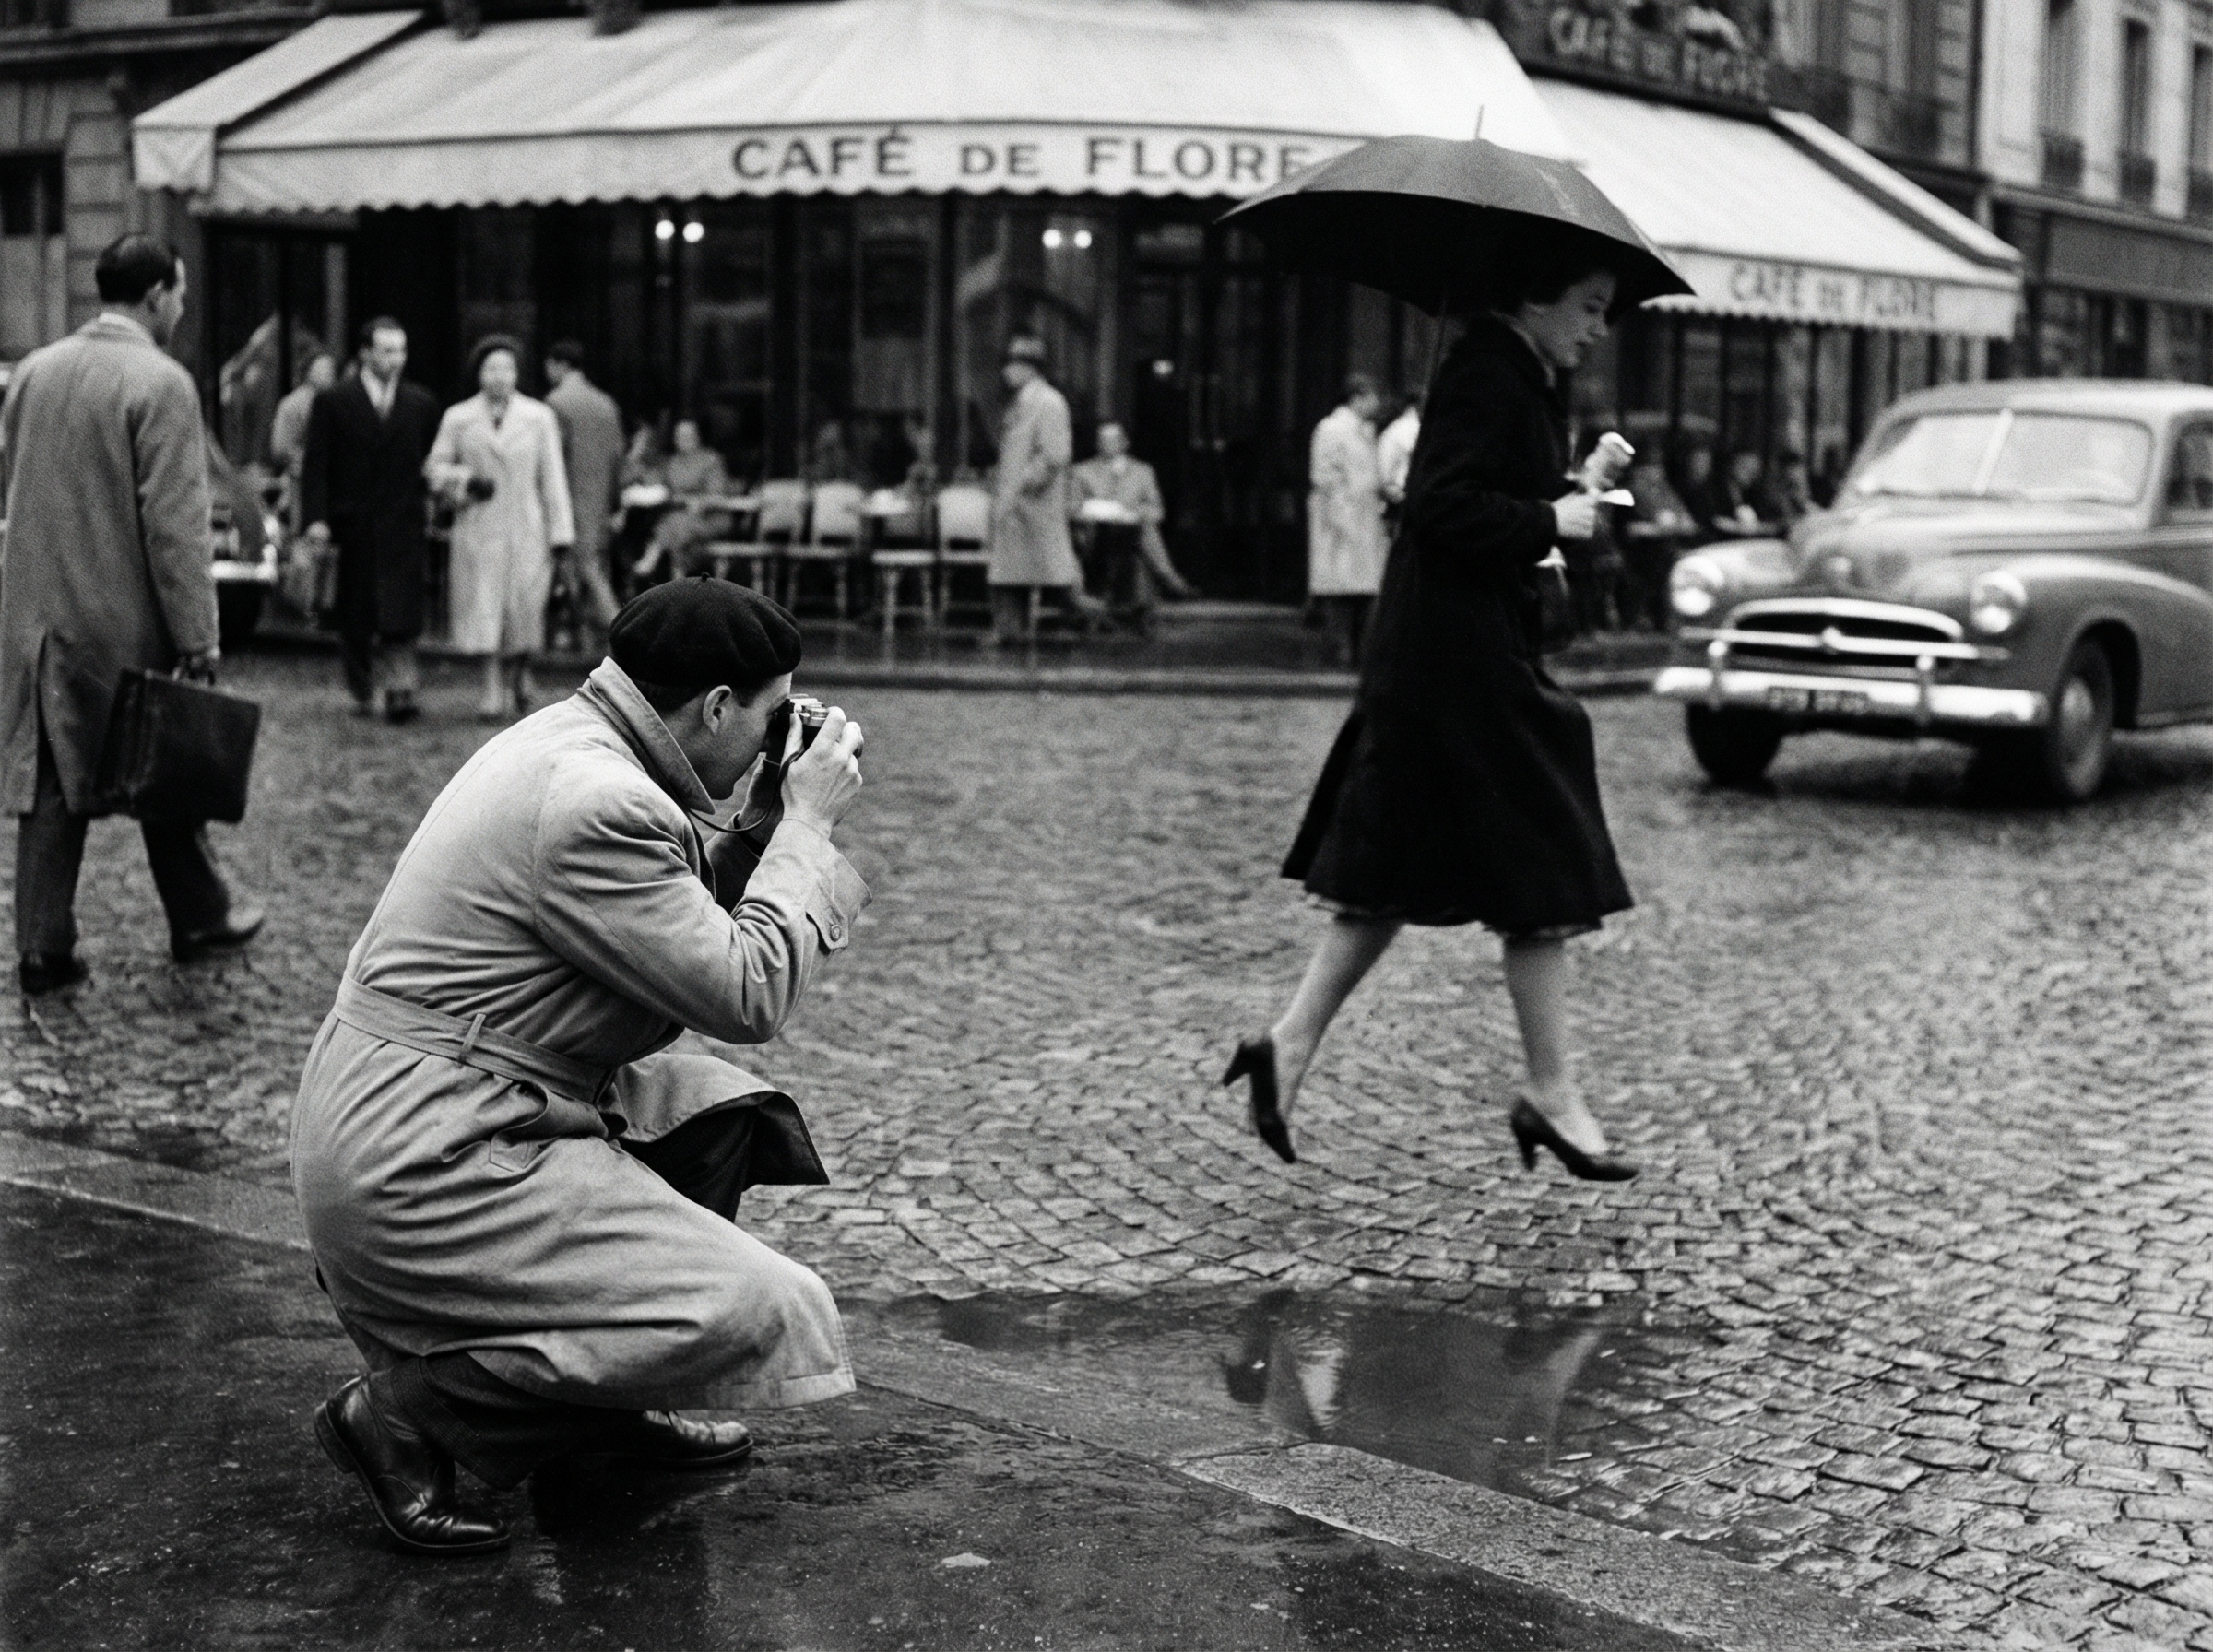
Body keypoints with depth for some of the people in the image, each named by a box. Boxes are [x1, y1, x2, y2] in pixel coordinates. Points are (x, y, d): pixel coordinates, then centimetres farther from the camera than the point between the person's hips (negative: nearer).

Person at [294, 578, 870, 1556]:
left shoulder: (568, 740, 11)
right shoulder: (598, 806, -21)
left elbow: (687, 922, 20)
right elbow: (747, 997, -18)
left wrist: (767, 826, 9)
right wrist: (807, 825, -8)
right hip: (419, 1169, -11)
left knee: (712, 1091, 19)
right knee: (755, 1313, -16)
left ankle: (607, 1394, 21)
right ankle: (408, 1409, -7)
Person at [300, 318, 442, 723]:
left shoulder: (421, 404, 9)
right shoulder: (333, 402, 1)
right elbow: (315, 466, -2)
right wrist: (315, 518, -12)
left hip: (402, 528, 1)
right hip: (351, 529, -1)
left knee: (400, 616, -10)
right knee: (355, 621, 7)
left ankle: (399, 690, -11)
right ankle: (362, 689, 21)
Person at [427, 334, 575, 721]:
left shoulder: (539, 417, 5)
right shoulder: (457, 418, 6)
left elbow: (552, 477, 4)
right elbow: (435, 468, 11)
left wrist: (560, 531, 0)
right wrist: (466, 480, -9)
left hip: (526, 529, 0)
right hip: (477, 528, 0)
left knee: (524, 609, -1)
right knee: (482, 608, -5)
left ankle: (519, 671, 27)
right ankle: (493, 691, 0)